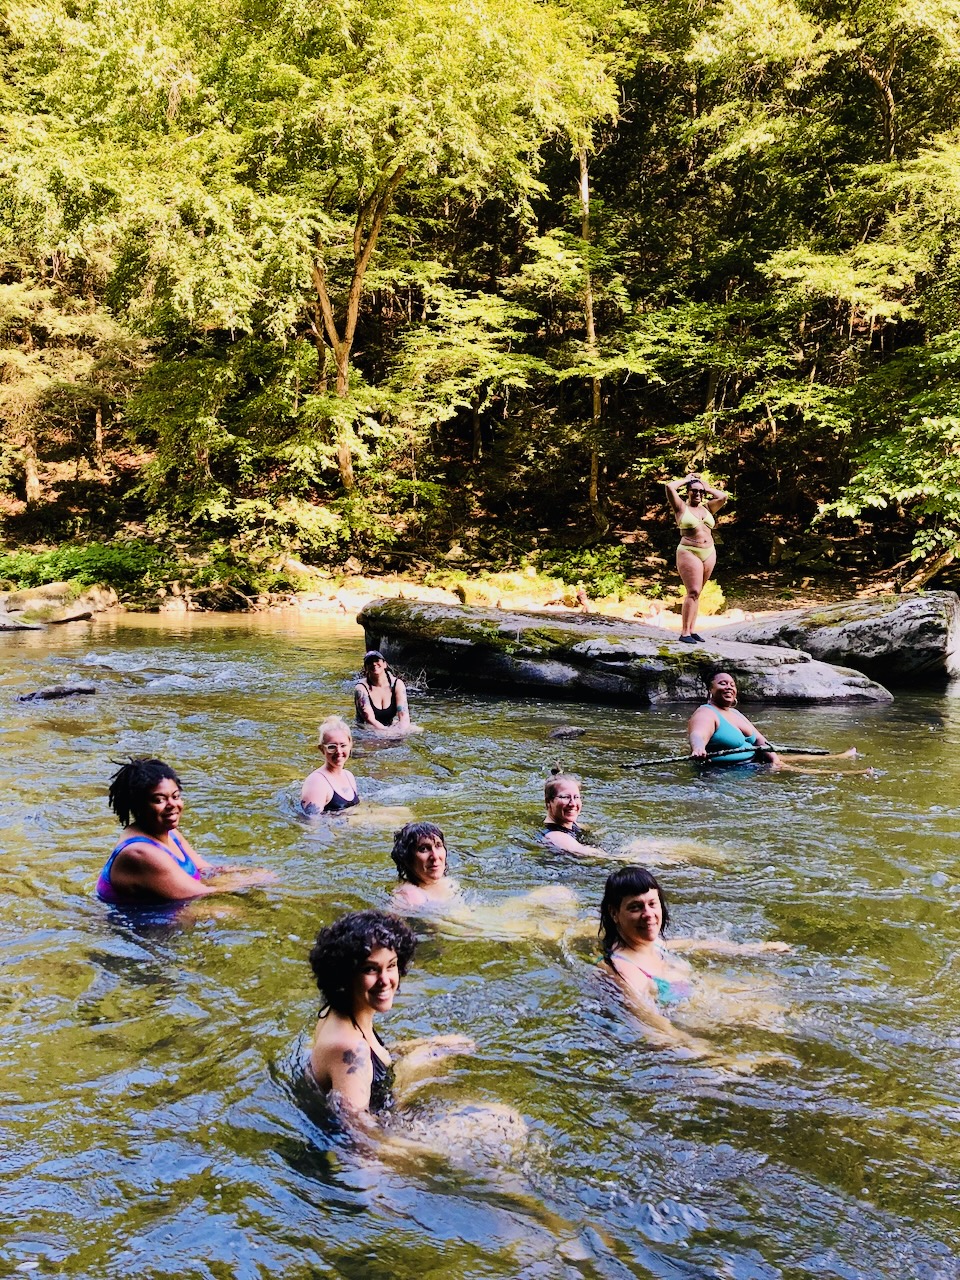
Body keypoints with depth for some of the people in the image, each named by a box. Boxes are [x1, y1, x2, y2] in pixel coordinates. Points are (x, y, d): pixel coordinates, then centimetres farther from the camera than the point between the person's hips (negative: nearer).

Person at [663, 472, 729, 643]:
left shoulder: (707, 507, 15)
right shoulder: (681, 507, 2)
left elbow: (724, 496, 10)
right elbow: (669, 486, -10)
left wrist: (706, 487, 14)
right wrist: (686, 480, 6)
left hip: (709, 554, 6)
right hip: (689, 553, -6)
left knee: (697, 593, 7)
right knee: (693, 592, -14)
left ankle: (692, 630, 9)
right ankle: (685, 633, -14)